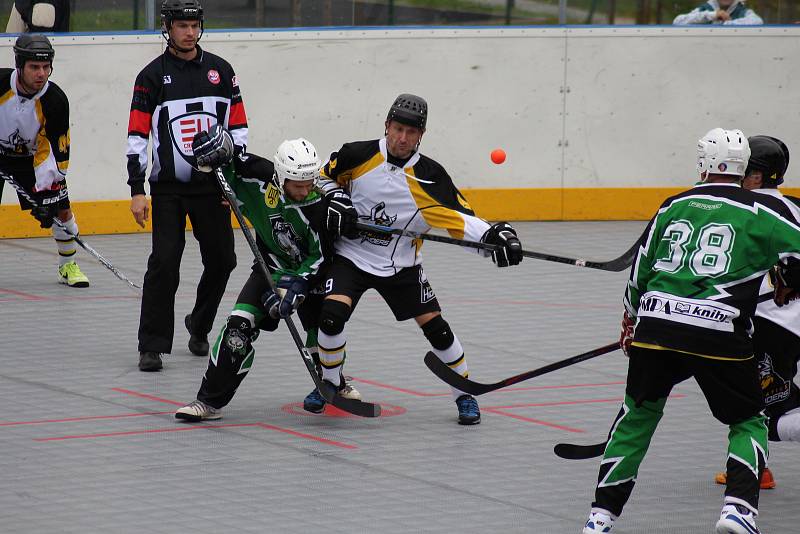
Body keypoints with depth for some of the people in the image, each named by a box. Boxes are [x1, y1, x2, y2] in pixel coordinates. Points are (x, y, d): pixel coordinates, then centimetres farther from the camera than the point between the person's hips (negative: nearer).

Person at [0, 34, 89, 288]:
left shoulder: (55, 101, -26)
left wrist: (46, 191, -28)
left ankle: (68, 265, 17)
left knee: (61, 210, -3)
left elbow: (55, 151, -21)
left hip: (33, 156, 1)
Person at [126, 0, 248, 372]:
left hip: (212, 186, 3)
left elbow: (238, 128, 10)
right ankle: (152, 346, -5)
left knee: (221, 260, 6)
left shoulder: (220, 71, 7)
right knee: (164, 262, -11)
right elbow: (137, 136, -4)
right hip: (168, 188, -3)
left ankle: (199, 326, 30)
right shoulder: (152, 76, -2)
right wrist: (137, 191, -10)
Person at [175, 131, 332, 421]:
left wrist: (296, 286, -30)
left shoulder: (319, 204, -28)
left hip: (309, 271, -1)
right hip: (271, 266, 1)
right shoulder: (261, 177, -23)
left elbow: (320, 256, -21)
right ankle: (210, 399, -10)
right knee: (239, 327, -14)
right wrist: (216, 150, -28)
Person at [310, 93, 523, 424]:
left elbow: (458, 216, -14)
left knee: (435, 325, -1)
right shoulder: (357, 156, -11)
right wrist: (336, 202, -11)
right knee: (332, 315, -21)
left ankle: (465, 395, 17)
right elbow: (326, 176, 8)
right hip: (351, 256, -1)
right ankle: (329, 383, 4)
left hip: (401, 266, 1)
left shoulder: (430, 176, -11)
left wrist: (493, 234, -31)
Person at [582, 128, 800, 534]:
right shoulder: (764, 212, 3)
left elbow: (640, 272, 20)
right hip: (718, 335, -3)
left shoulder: (674, 206, 16)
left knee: (638, 413, 23)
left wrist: (631, 320, 36)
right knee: (749, 422, 14)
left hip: (656, 328, 3)